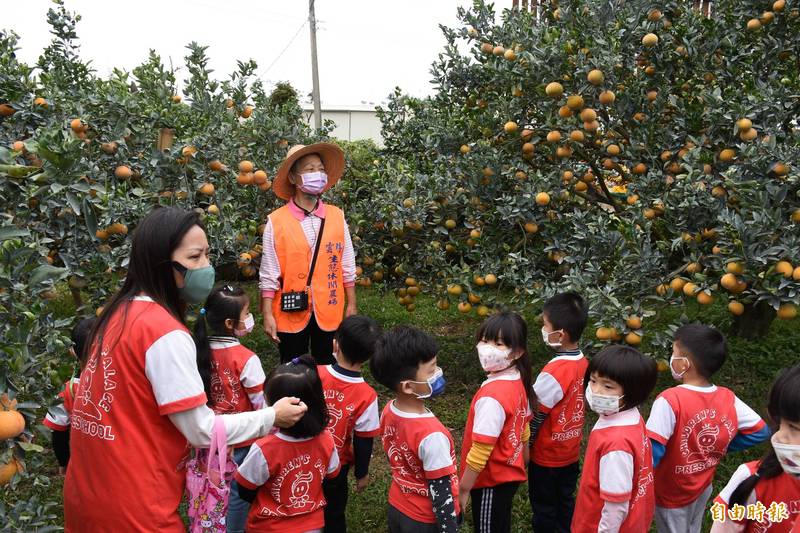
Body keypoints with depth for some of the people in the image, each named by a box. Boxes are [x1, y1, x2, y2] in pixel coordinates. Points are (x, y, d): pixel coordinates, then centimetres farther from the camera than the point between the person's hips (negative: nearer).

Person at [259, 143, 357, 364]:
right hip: (291, 313, -2)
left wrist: (351, 306, 6)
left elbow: (347, 267, 5)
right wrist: (267, 315, -7)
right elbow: (269, 274, -5)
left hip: (329, 312, 2)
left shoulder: (337, 216, 0)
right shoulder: (276, 221, -8)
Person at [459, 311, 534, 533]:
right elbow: (524, 428, 10)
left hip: (491, 481, -8)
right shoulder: (518, 382, -4)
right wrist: (522, 463, 23)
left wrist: (463, 489, -16)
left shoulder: (492, 396, -31)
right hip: (510, 474, 8)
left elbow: (481, 450, -27)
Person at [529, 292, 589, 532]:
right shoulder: (583, 363, -6)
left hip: (547, 455, -7)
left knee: (544, 507, 12)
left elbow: (536, 416, -21)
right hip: (571, 451, 7)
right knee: (566, 502, 22)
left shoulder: (554, 372, -29)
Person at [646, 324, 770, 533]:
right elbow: (760, 431, -1)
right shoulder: (728, 399, -12)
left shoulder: (670, 400, -31)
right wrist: (721, 447, 3)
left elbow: (652, 452, -31)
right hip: (703, 487, 5)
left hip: (671, 493, -5)